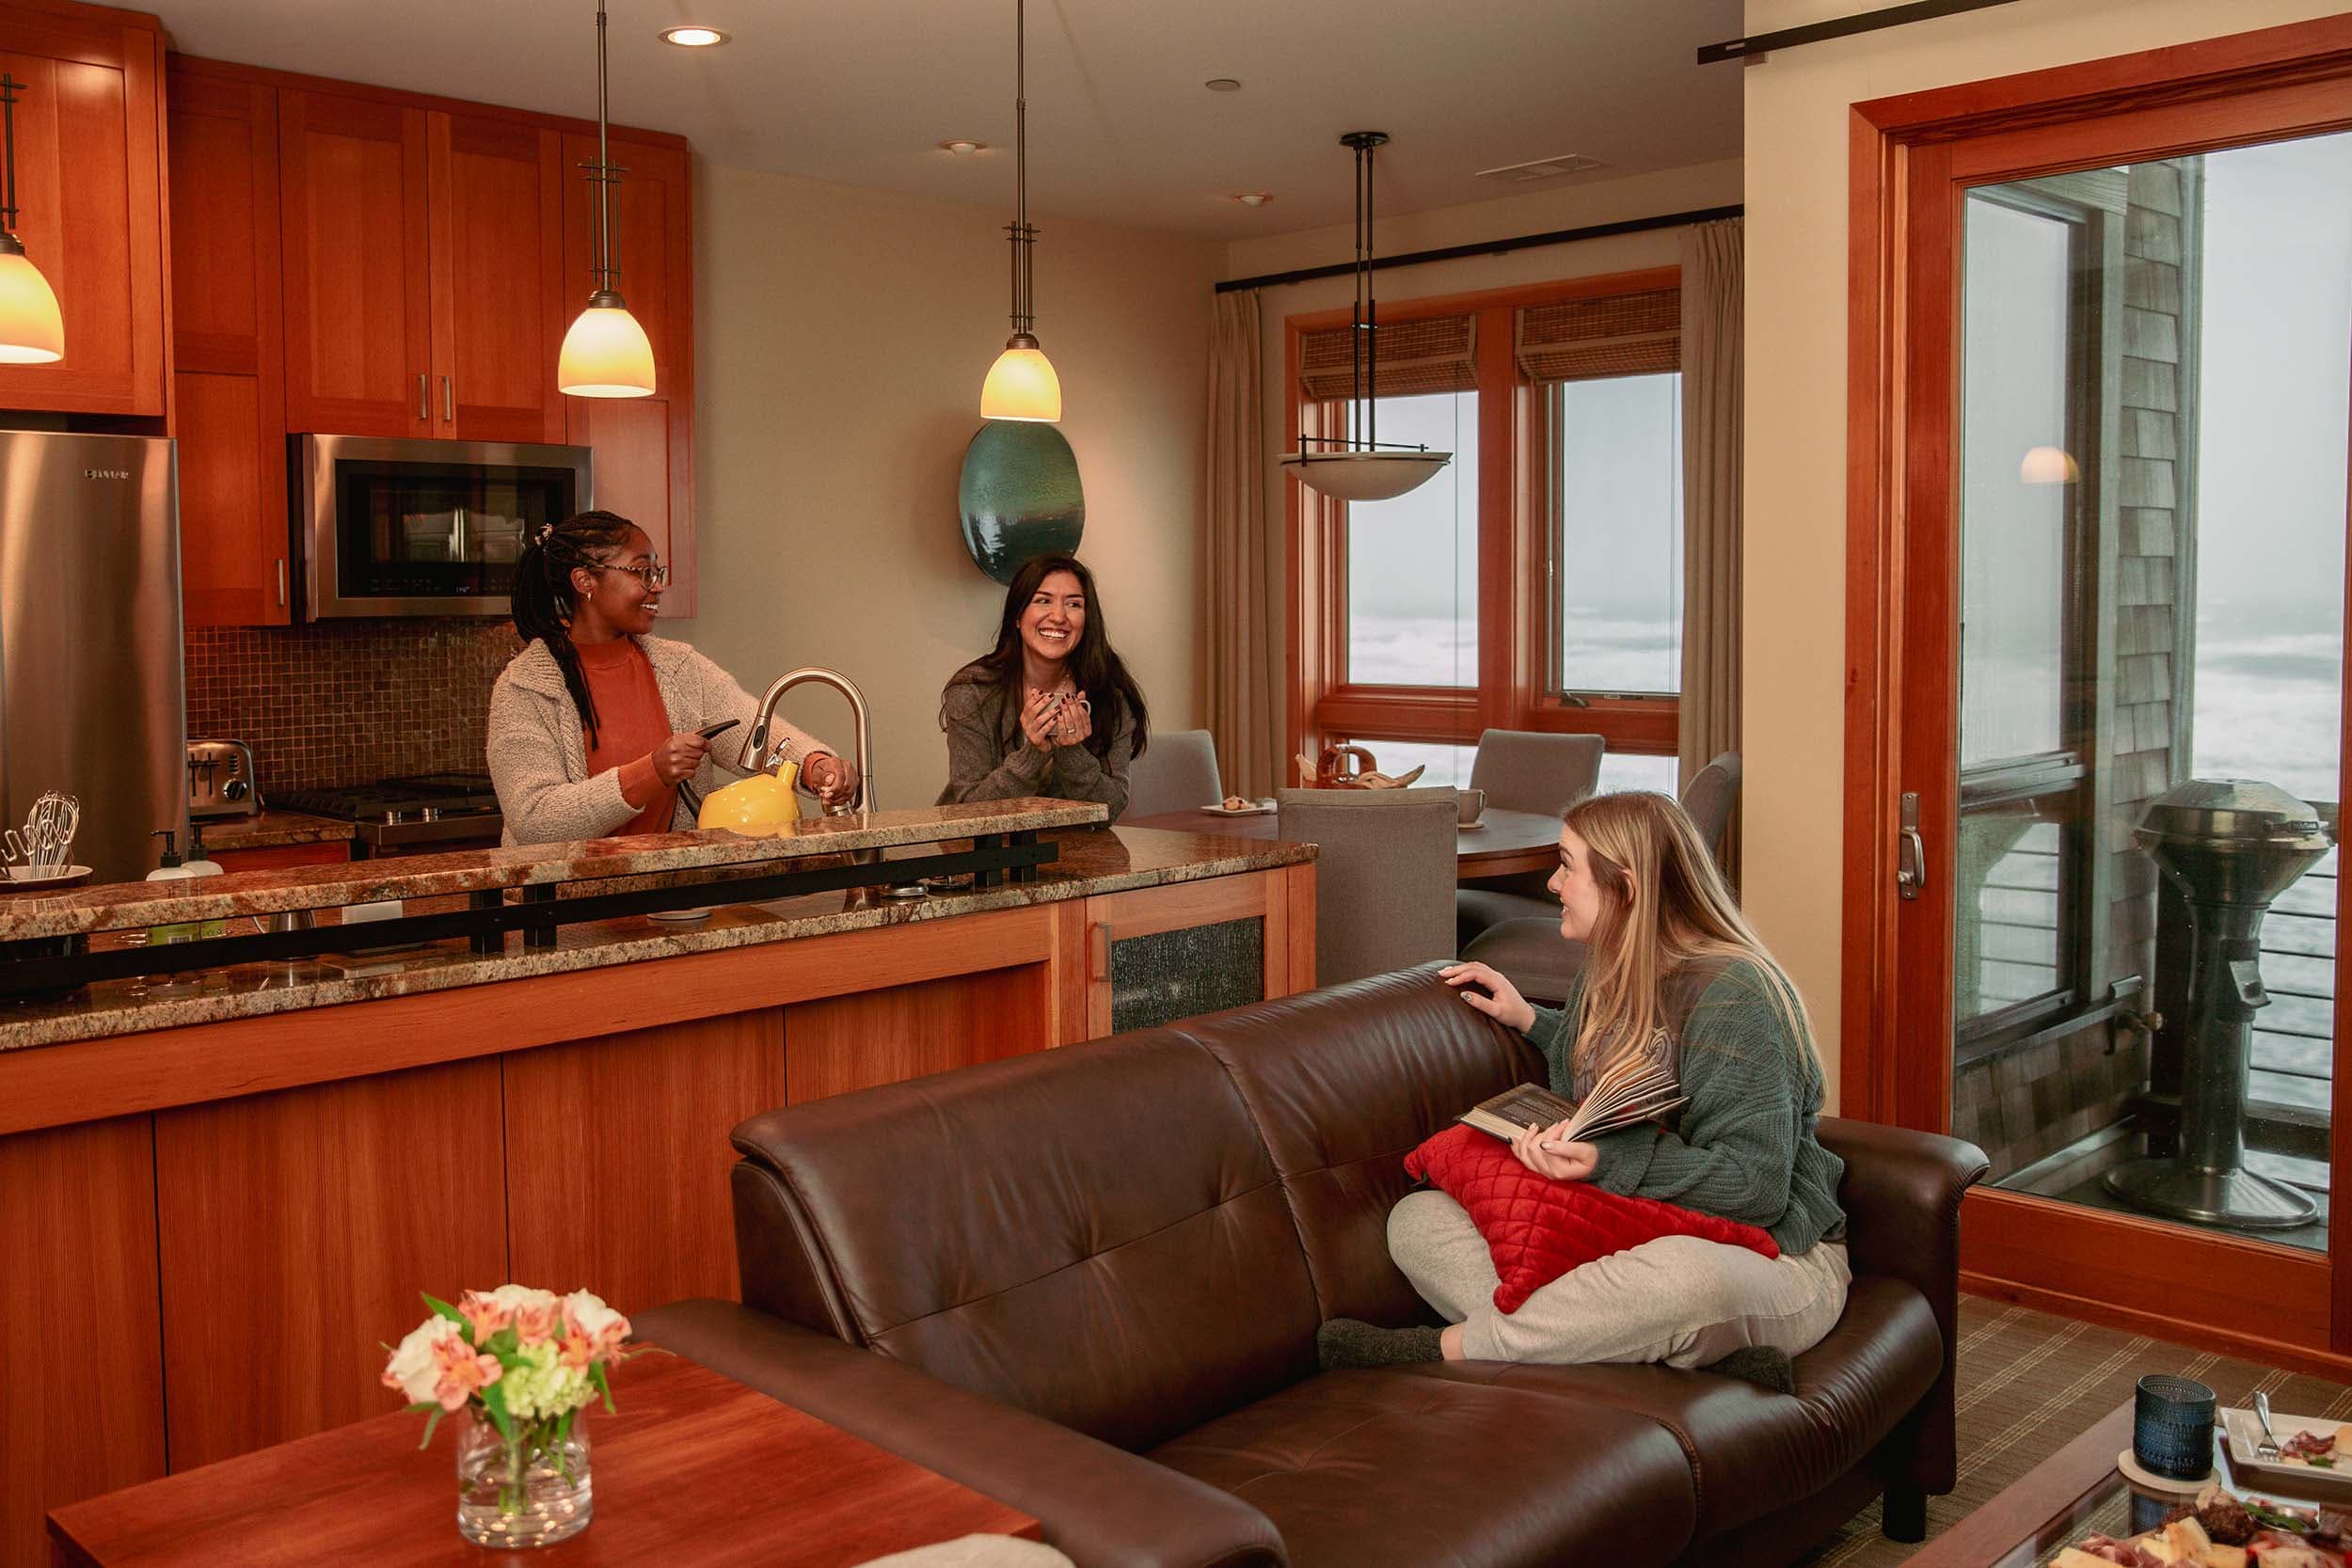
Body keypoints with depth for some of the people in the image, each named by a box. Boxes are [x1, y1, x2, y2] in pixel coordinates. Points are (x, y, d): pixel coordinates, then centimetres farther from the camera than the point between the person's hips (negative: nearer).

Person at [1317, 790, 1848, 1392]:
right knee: (1415, 1217, -10)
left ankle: (1445, 1347, -24)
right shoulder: (1604, 978, 9)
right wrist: (1528, 1020, 19)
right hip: (1627, 1238, 8)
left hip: (1774, 1257, -8)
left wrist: (1608, 1161, -30)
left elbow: (1757, 1185, -22)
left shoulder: (1732, 993, -17)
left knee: (1689, 1276, -45)